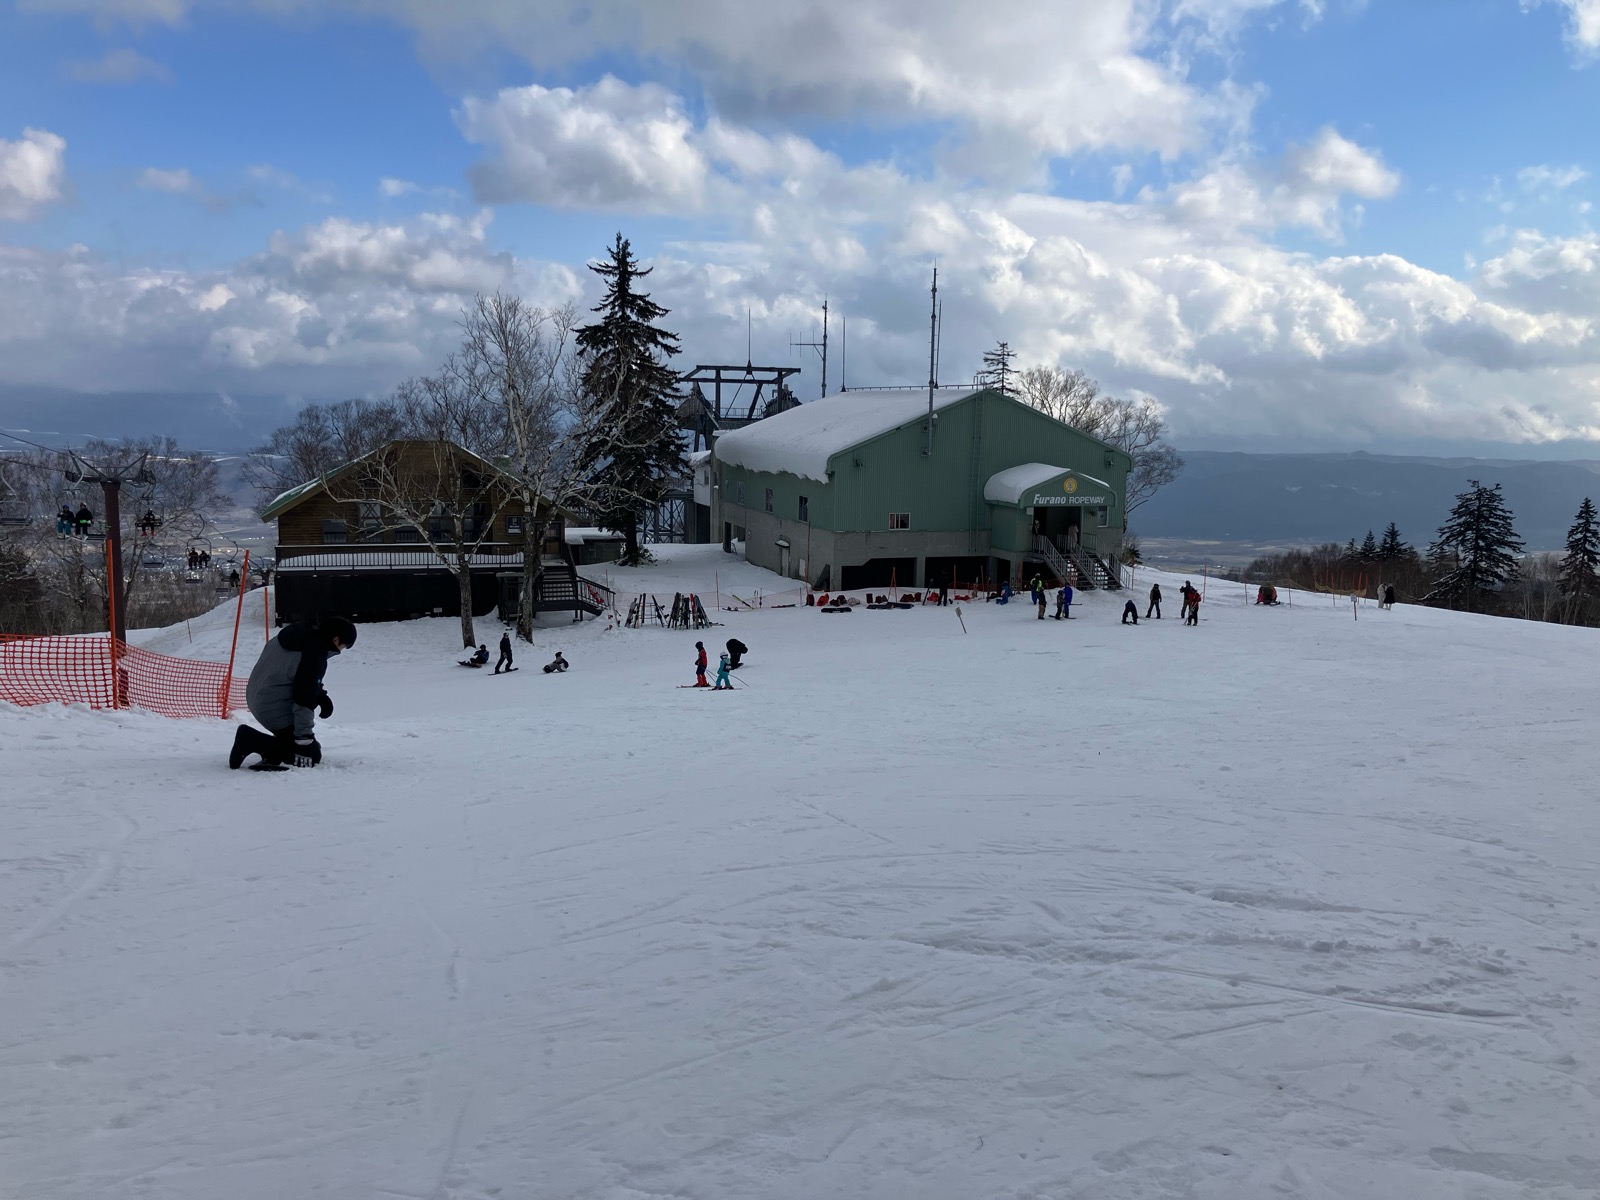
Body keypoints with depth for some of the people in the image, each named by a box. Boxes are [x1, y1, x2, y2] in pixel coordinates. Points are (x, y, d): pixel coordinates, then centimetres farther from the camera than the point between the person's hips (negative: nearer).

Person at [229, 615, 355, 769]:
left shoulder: (301, 631, 3)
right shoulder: (315, 654, -25)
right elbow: (304, 699, -24)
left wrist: (321, 696, 14)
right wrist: (304, 735, -18)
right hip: (275, 710, -10)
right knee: (311, 755, -3)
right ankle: (252, 741, -10)